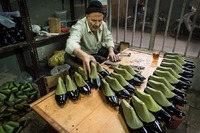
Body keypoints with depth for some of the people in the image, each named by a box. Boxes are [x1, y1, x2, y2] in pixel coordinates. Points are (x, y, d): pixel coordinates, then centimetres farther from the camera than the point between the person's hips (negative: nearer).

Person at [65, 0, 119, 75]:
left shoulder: (103, 24, -11)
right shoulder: (79, 27, -31)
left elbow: (108, 38, -1)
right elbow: (71, 43, -49)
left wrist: (111, 51, -22)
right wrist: (84, 56, -70)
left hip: (98, 50, 6)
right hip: (83, 55, -6)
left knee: (115, 54, -7)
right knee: (103, 61, -26)